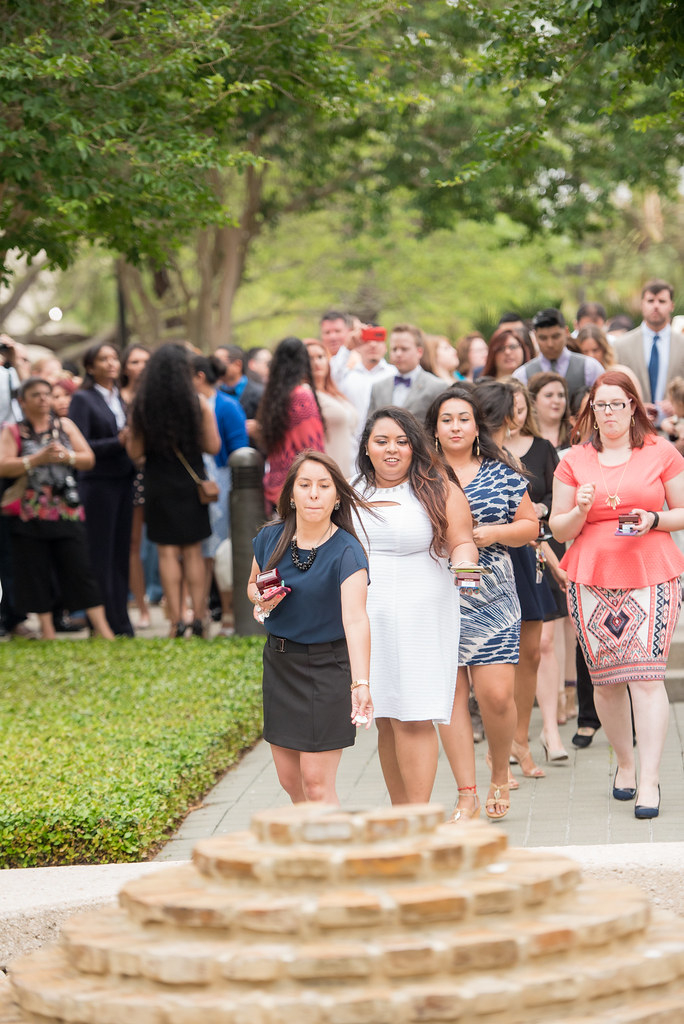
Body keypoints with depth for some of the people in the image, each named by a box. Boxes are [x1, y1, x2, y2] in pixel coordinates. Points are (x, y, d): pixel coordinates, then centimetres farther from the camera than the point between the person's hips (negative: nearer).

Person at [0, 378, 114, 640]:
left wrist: (66, 456, -12)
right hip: (31, 516, -1)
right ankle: (47, 631, 12)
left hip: (67, 512, 1)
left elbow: (88, 458, 7)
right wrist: (37, 459, -19)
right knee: (36, 574, 3)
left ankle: (102, 629, -1)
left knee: (80, 569, -2)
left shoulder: (65, 426, 11)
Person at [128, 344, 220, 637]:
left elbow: (135, 452, -3)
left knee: (167, 552, 4)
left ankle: (176, 620, 1)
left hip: (158, 487, 0)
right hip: (191, 484, 0)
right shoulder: (198, 403, -7)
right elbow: (213, 446, -6)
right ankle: (198, 616, 5)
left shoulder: (142, 406, -5)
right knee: (194, 552, 9)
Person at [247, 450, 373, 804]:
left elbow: (355, 619, -35)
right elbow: (252, 584, 16)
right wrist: (259, 598, -9)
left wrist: (361, 683, -49)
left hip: (328, 668, -5)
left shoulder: (346, 552, -21)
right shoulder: (271, 538, -5)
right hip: (279, 663, 5)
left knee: (316, 782, -6)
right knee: (290, 780, 12)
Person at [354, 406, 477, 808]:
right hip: (368, 621, 4)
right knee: (387, 722, 7)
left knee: (414, 720, -11)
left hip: (421, 621, -4)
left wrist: (463, 561, -21)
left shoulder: (439, 490, 3)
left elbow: (461, 542, 1)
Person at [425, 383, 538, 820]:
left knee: (496, 694, -8)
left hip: (492, 599, 0)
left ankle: (501, 774, 18)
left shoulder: (501, 474, 7)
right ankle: (467, 793, 6)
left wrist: (495, 533, -6)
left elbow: (530, 525, 11)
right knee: (450, 694, -1)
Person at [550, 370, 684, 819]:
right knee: (606, 680, 4)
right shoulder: (574, 461, 9)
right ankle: (625, 763, 23)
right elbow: (558, 529, 10)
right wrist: (580, 510, -9)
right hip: (592, 579, 2)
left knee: (646, 676, -12)